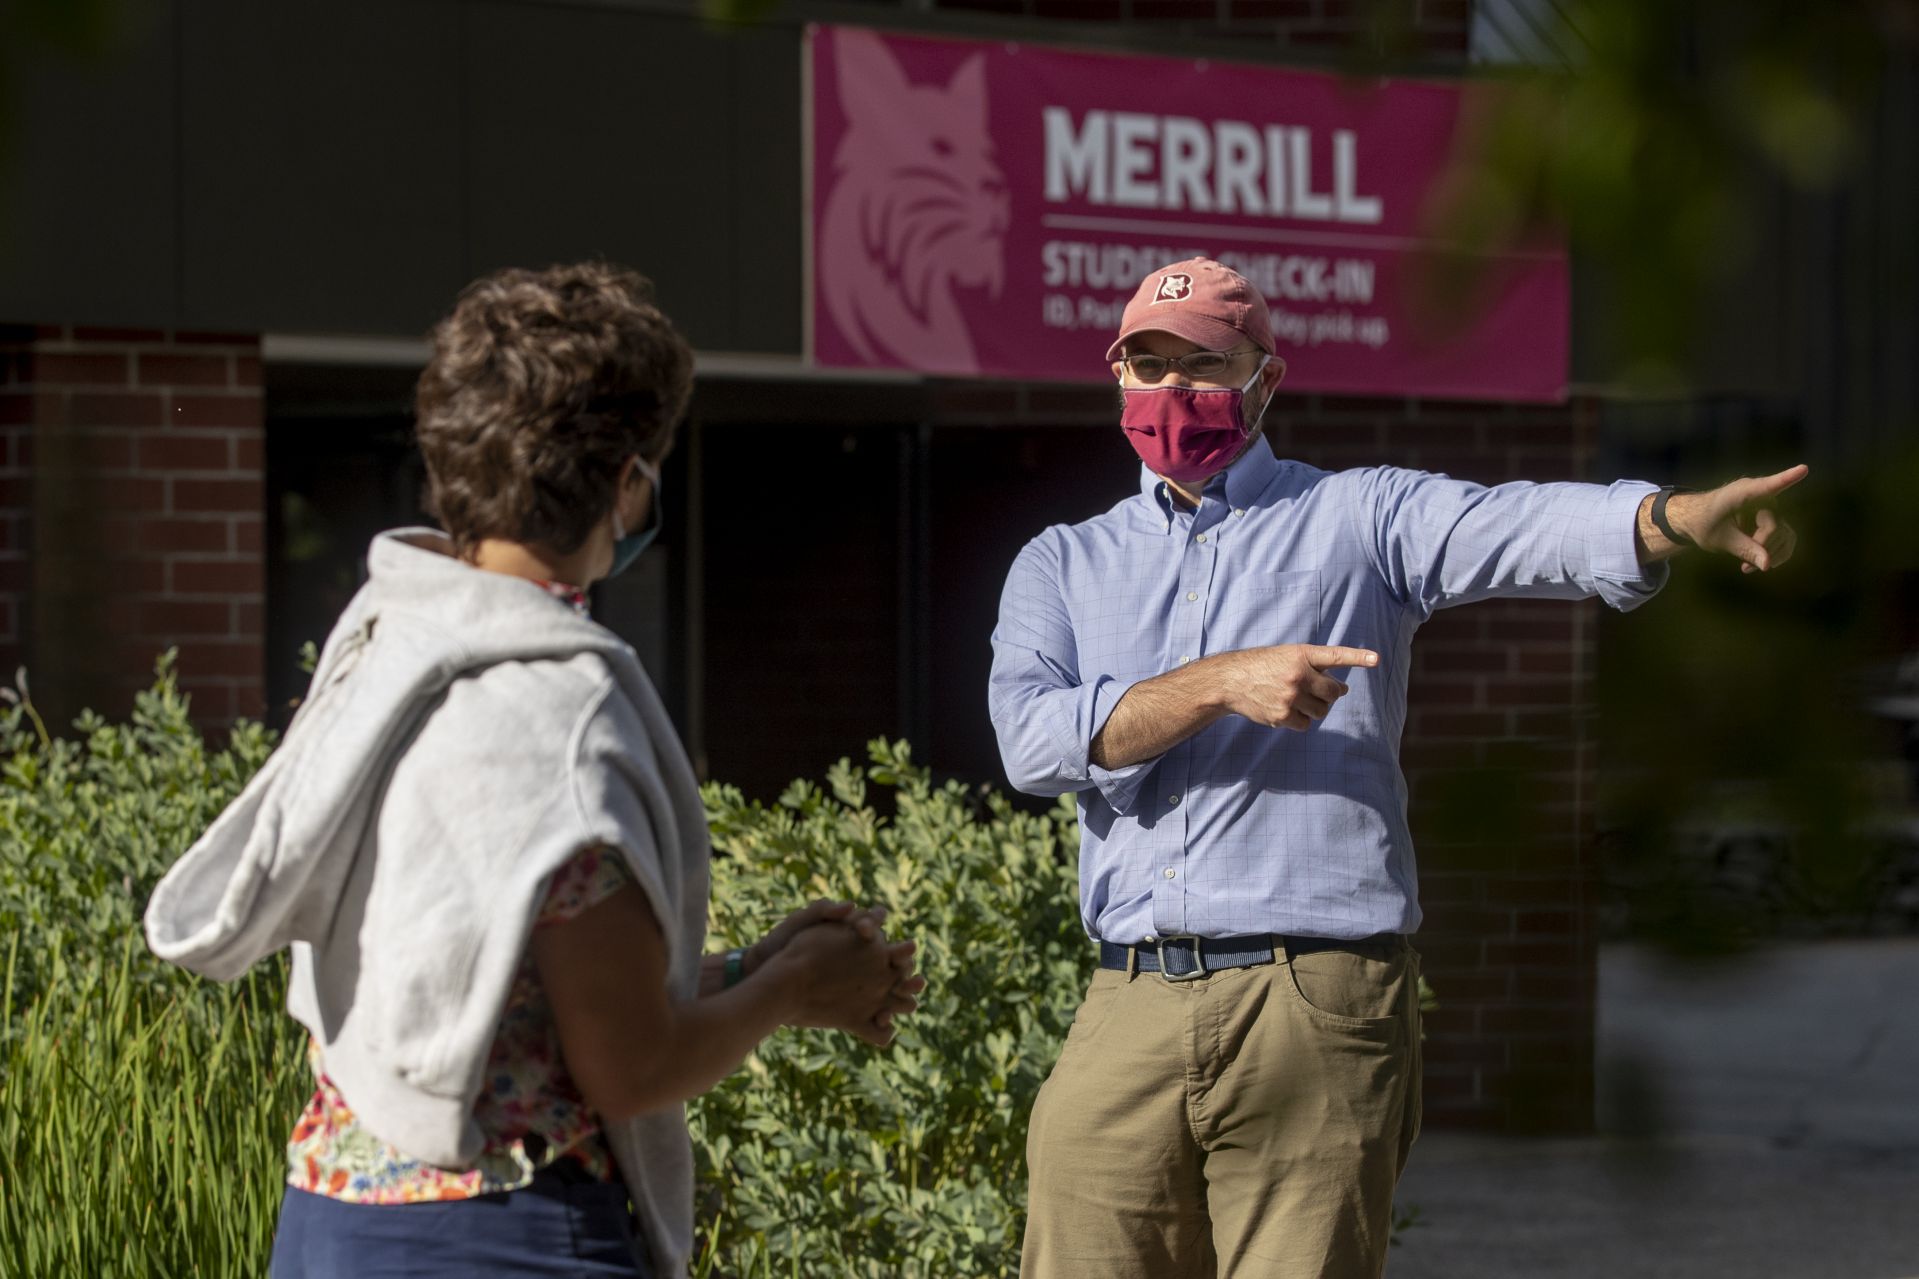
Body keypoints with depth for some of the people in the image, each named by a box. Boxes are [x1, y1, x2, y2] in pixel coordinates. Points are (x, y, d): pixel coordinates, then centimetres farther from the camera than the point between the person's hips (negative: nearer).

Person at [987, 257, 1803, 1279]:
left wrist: (1680, 518, -31)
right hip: (1130, 1013, 3)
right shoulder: (1063, 564, 18)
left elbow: (1525, 527, -10)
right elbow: (1034, 737, -1)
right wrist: (1219, 683, -14)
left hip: (1316, 1008, -3)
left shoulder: (1357, 520, 10)